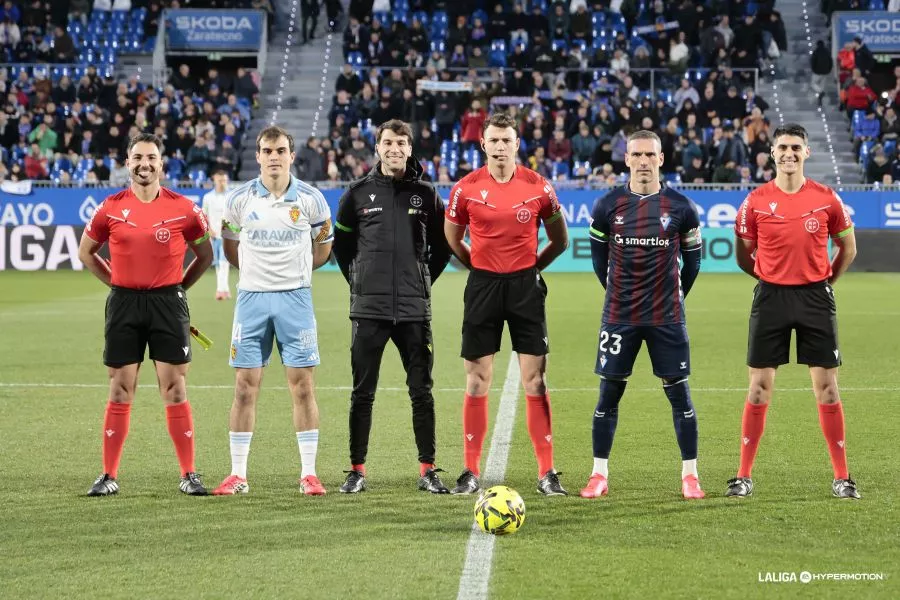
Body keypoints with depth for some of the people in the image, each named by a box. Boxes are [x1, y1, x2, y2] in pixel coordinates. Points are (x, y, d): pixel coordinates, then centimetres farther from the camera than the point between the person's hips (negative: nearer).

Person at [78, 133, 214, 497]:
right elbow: (86, 252, 14)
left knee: (175, 391, -1)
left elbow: (205, 255, 10)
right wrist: (117, 283, 8)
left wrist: (178, 286, 4)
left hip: (168, 303, -1)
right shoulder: (111, 208, 2)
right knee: (120, 391, 4)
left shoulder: (183, 209, -1)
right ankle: (109, 476, 10)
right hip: (124, 303, 1)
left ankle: (189, 475, 4)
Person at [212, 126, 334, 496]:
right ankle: (238, 475, 7)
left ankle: (309, 474, 5)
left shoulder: (310, 199, 0)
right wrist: (258, 270, 7)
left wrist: (293, 269, 5)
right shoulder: (239, 199, 1)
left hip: (295, 298, -1)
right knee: (245, 387, 0)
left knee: (303, 386, -1)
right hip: (251, 298, 1)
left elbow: (323, 250, 12)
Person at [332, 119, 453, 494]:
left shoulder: (425, 194, 6)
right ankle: (357, 469, 9)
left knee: (422, 391, 2)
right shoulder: (358, 193, 4)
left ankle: (427, 470, 8)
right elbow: (341, 244, 15)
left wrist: (424, 281, 9)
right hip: (369, 308, 0)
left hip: (414, 309, 0)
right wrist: (358, 281, 9)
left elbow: (442, 247, 15)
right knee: (362, 392, 3)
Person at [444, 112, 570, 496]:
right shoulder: (466, 189, -2)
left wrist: (532, 267, 7)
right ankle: (471, 471, 9)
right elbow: (452, 239, 13)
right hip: (482, 287, 0)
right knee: (477, 381, 2)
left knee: (534, 380, -2)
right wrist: (478, 267, 9)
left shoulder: (538, 187, -2)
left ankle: (547, 472, 2)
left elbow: (559, 240, 10)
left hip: (525, 286, 0)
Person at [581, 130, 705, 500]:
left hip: (667, 317, -1)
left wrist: (675, 297, 10)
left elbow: (692, 259, 10)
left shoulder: (680, 207, -1)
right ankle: (599, 476, 10)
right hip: (618, 316, 1)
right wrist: (616, 292, 12)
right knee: (609, 393, 2)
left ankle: (690, 476, 8)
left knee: (679, 393, 0)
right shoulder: (608, 206, 0)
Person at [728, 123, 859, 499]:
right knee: (759, 387, 1)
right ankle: (744, 476, 8)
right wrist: (769, 277, 4)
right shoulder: (756, 201, -1)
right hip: (771, 298, 0)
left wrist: (826, 280, 5)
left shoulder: (826, 199, 0)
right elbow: (743, 256, 10)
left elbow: (847, 248, 11)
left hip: (816, 297, 0)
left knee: (826, 387, 1)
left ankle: (842, 477, 8)